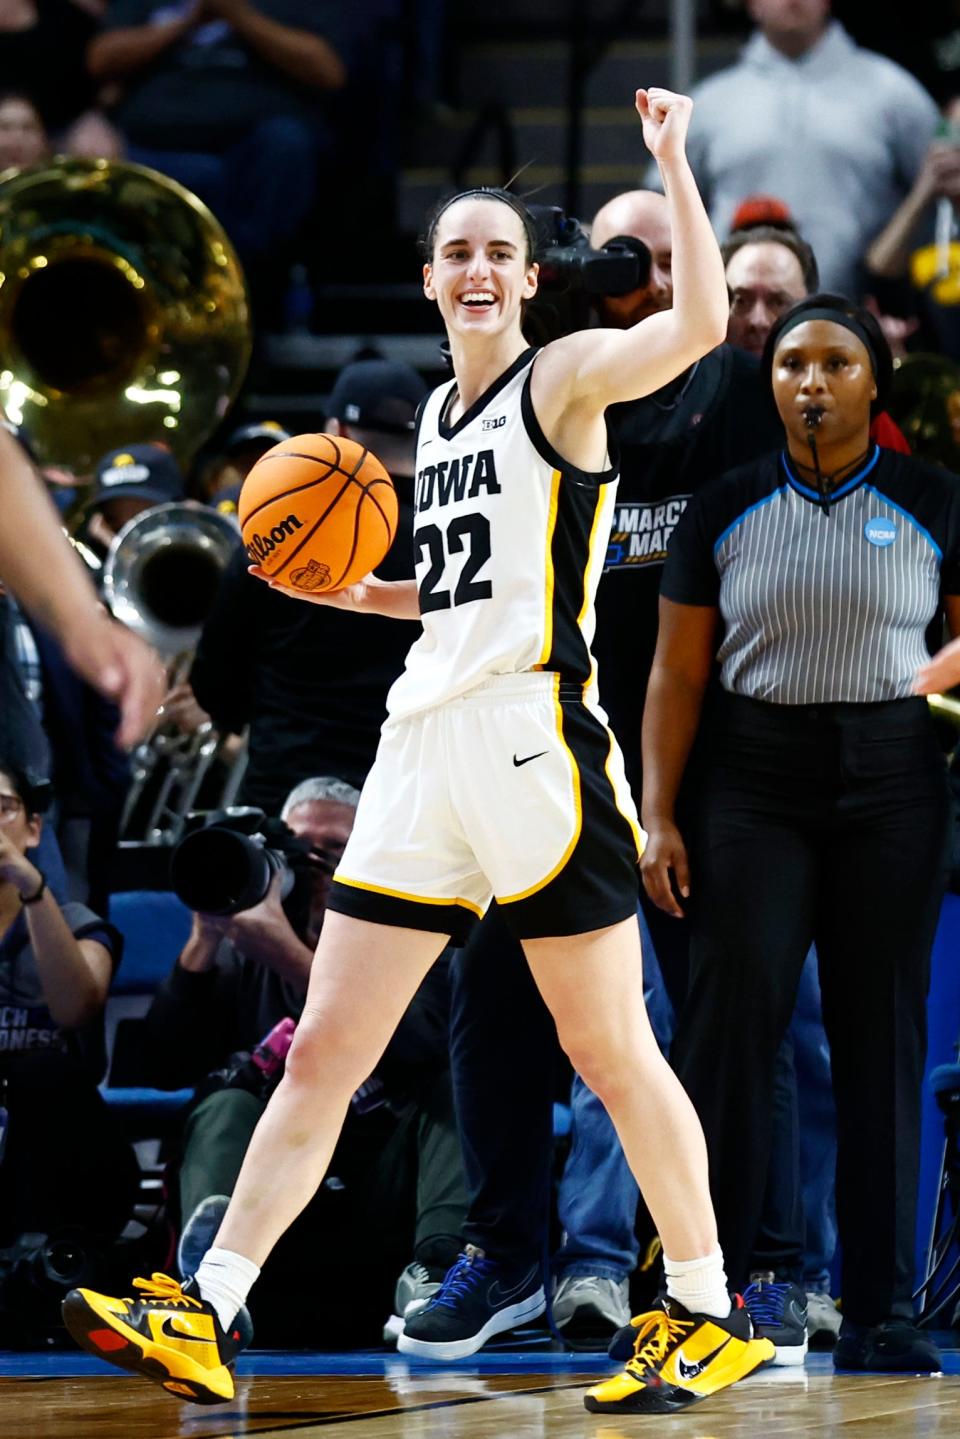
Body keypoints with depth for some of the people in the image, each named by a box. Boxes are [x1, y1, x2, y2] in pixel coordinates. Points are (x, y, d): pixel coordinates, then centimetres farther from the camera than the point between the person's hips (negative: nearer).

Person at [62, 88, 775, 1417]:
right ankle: (208, 1318, 4)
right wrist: (354, 590, 15)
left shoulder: (564, 378, -4)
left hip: (535, 740, -7)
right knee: (323, 1048, 4)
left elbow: (699, 323, -24)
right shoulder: (439, 416, 19)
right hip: (426, 744, 7)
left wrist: (672, 162, -25)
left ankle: (709, 1317, 9)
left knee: (609, 1050, -2)